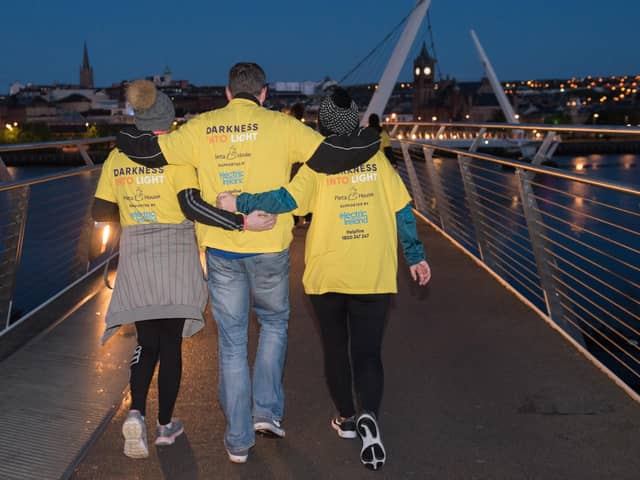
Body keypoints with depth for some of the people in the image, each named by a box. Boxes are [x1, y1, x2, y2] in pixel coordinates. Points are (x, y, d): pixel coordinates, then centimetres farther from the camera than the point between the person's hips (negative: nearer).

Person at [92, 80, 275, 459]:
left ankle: (137, 414, -10)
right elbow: (191, 206, -22)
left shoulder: (117, 157, 3)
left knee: (147, 342, 13)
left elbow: (100, 212, 6)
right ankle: (166, 425, 19)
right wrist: (243, 222, -23)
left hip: (135, 257, 3)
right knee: (171, 342, 8)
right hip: (175, 256, -3)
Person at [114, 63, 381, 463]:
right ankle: (267, 410, 16)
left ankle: (239, 440, 17)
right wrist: (371, 138, 9)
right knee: (274, 323, 24)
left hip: (221, 250, 2)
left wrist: (126, 137, 24)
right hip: (269, 248, -1)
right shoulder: (280, 125, -4)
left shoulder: (201, 128, 2)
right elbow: (331, 156, -9)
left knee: (232, 342, 12)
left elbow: (147, 151, 1)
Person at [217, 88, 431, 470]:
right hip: (374, 276, 1)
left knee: (336, 347, 18)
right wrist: (416, 256, 10)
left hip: (327, 274, -1)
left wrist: (239, 203, -11)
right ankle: (369, 416, -23)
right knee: (368, 352, 2)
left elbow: (287, 200, -19)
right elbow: (402, 211, 2)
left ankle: (347, 418, 30)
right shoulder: (376, 159, 2)